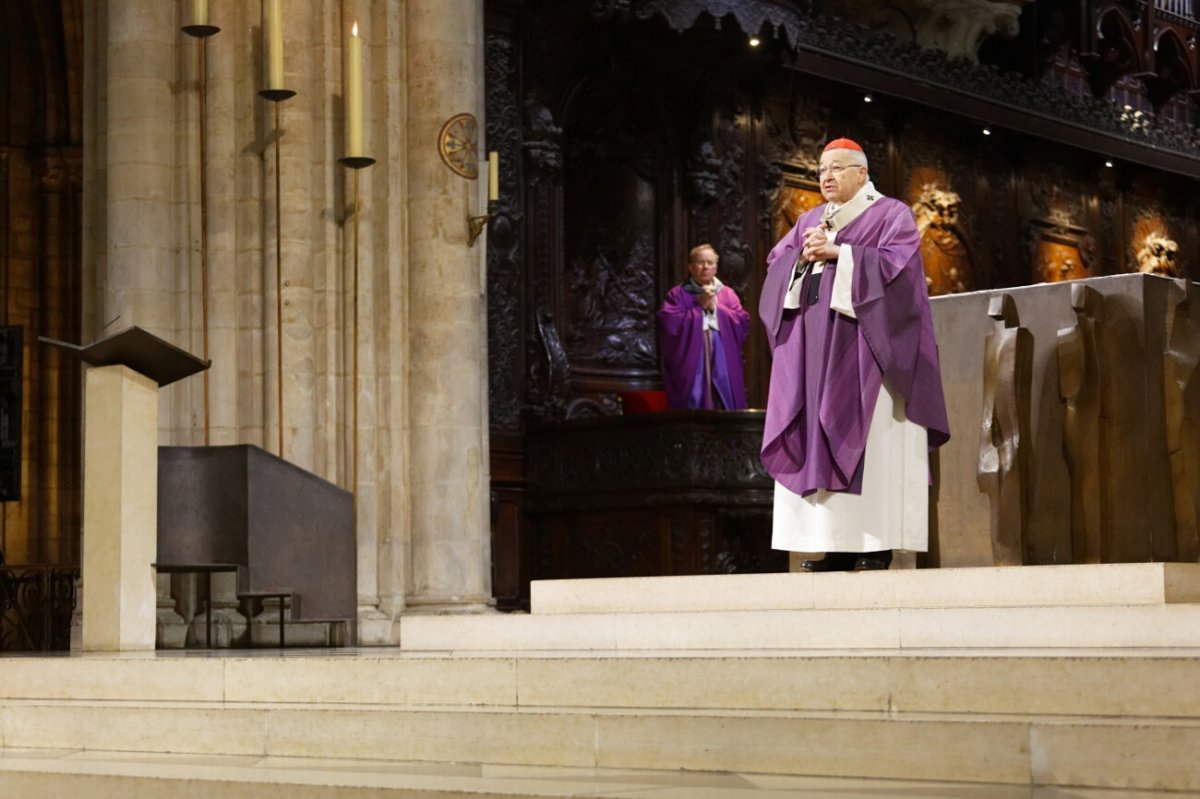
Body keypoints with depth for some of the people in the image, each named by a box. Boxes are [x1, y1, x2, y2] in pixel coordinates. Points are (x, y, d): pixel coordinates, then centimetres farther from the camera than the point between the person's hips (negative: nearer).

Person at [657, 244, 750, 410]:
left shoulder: (728, 294, 15)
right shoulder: (678, 294, 6)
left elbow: (743, 323, 3)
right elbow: (669, 324, -9)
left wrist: (716, 307, -4)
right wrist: (699, 308, -7)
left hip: (723, 369, 3)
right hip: (691, 369, -3)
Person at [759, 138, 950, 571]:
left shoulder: (890, 214, 3)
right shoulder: (809, 221, 20)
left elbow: (896, 261, -13)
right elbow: (774, 266, 12)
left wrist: (837, 253, -15)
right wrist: (803, 256, -8)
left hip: (861, 346, -6)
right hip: (815, 348, 6)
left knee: (866, 439, -10)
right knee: (820, 438, -1)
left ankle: (875, 543, -10)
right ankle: (836, 543, -1)